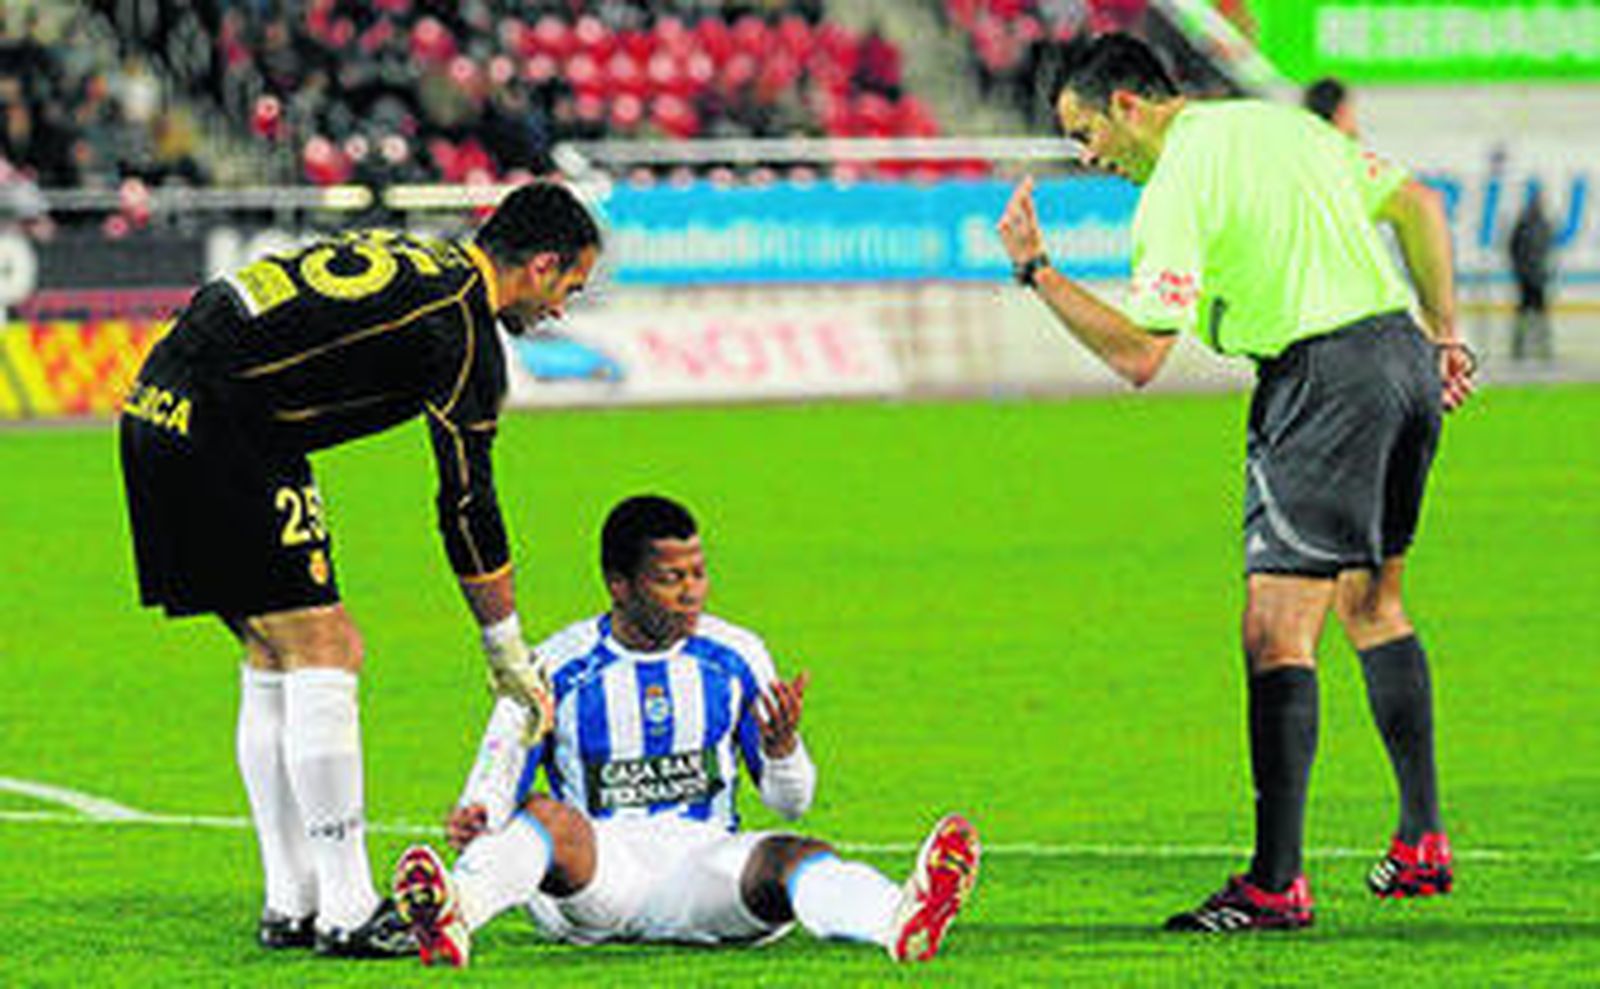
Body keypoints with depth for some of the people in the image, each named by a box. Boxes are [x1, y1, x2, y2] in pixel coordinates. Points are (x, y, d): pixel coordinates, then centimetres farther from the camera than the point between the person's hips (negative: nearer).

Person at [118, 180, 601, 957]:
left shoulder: (406, 255, 19)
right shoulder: (465, 331, -7)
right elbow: (467, 505, -4)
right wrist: (508, 652, 5)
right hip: (218, 433, -10)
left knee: (275, 661, 14)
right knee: (322, 653, -7)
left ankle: (291, 906, 17)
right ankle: (346, 914, -7)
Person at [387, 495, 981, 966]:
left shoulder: (736, 657, 10)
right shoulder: (555, 671, 4)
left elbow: (791, 802, 14)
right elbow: (496, 784, 5)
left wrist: (781, 750, -11)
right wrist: (473, 821, -20)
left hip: (705, 858, 1)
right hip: (595, 870, -1)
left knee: (790, 856, -31)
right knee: (545, 818, -34)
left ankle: (899, 921, -65)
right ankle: (455, 917, -66)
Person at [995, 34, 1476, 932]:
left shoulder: (1175, 191, -9)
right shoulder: (1281, 123, 15)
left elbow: (1139, 354, -14)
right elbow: (1417, 204, 17)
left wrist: (1037, 271, -9)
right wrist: (1445, 337, 20)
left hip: (1323, 378, -9)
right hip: (1402, 347, 9)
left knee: (1278, 632, -8)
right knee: (1372, 604, 21)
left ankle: (1276, 884, -13)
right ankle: (1422, 844, 25)